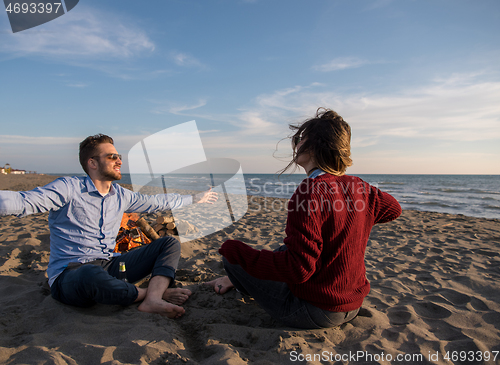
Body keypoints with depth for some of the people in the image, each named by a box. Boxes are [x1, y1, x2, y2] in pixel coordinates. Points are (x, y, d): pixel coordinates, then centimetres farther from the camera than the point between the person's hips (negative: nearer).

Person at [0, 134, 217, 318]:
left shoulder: (121, 195, 11)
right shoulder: (68, 188, -8)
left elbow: (156, 202, 22)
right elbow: (24, 202, -23)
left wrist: (195, 199, 30)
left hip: (110, 266, 7)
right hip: (69, 275, -7)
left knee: (170, 243, -2)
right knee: (92, 275, -44)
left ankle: (152, 300, -28)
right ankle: (154, 292, -17)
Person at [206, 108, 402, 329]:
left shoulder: (309, 192, -27)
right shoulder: (359, 188, -4)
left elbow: (298, 268, -30)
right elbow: (393, 209, 17)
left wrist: (234, 249, -22)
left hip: (314, 314, -8)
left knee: (232, 257, 2)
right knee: (286, 249, 28)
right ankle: (235, 280, 43)